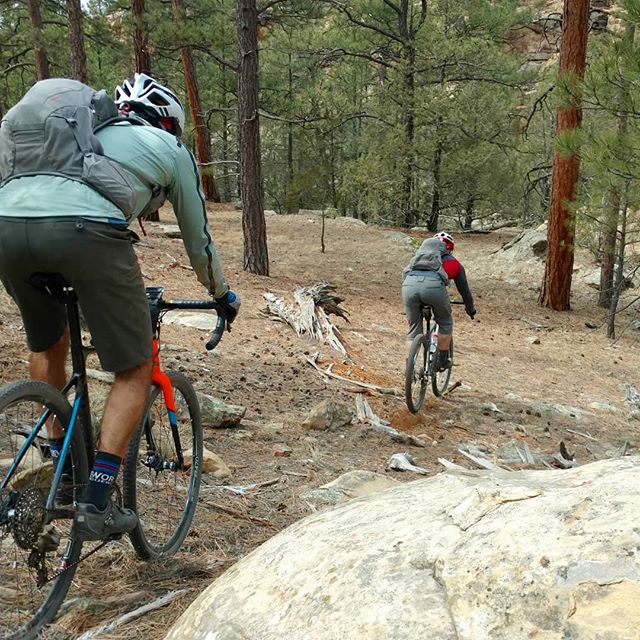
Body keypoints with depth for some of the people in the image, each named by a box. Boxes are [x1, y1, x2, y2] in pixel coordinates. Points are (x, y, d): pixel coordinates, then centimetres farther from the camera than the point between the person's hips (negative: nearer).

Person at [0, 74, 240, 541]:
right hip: (86, 232, -5)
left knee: (48, 346, 31)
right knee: (135, 370, 11)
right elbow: (198, 240, 32)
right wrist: (224, 295, 49)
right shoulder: (171, 150, 27)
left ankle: (59, 466, 35)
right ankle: (96, 503, 3)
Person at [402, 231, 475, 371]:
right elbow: (464, 290, 41)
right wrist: (471, 310, 58)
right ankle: (442, 361, 31)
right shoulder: (454, 263, 34)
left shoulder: (420, 256, 39)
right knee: (445, 323, 25)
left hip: (409, 284, 2)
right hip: (433, 284, -2)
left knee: (414, 329, 20)